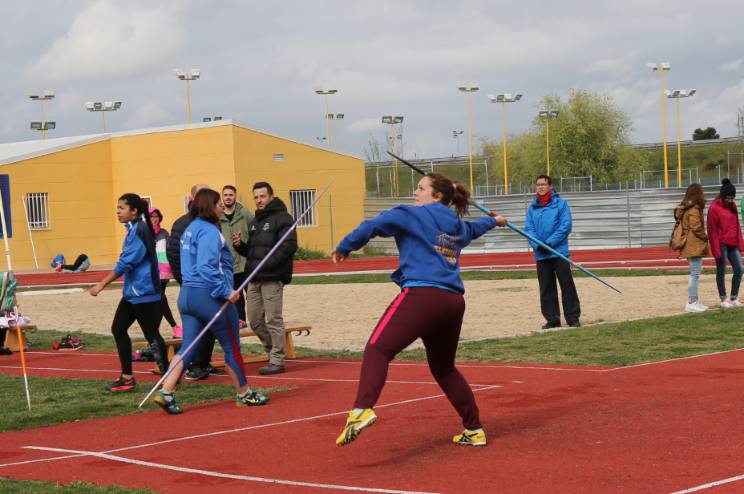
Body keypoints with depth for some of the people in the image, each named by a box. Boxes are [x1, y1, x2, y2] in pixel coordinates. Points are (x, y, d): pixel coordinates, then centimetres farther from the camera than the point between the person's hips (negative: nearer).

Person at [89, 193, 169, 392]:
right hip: (133, 292, 10)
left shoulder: (139, 231, -17)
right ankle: (127, 377, 15)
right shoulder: (133, 230, 13)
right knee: (118, 329, 10)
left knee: (151, 334, -3)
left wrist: (101, 285, -19)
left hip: (143, 292, -10)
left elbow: (126, 263, -21)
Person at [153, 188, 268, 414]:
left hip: (187, 294, 9)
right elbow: (207, 268, -24)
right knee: (232, 347, 7)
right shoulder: (209, 231, -15)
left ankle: (166, 393, -8)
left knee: (188, 347, 5)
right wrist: (226, 291, -22)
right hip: (209, 296, -9)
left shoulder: (190, 229, 14)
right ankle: (244, 394, 19)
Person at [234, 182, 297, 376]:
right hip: (254, 279, 8)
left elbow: (289, 246, -15)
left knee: (273, 319, -5)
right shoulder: (254, 221, 21)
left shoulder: (282, 218, -5)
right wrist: (240, 245, 3)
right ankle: (274, 350, 25)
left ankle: (277, 360, 1)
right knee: (255, 320, 9)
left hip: (272, 278, -8)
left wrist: (267, 263, -20)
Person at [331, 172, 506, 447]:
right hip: (453, 301, 8)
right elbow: (473, 229, 49)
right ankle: (474, 431, 26)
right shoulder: (458, 226, 25)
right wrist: (493, 221, 72)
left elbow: (374, 226, -7)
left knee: (378, 350, -18)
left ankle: (362, 410, -43)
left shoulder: (413, 215, 5)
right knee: (444, 368, 24)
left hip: (422, 294, -7)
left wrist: (343, 248, 5)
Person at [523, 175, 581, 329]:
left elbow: (565, 226, -9)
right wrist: (537, 245, -13)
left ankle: (573, 318, 5)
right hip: (540, 255, 4)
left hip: (559, 252, -4)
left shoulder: (560, 204, -2)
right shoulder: (532, 207, 9)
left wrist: (550, 242, -16)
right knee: (546, 288, 7)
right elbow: (528, 229, 4)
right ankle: (552, 319, 15)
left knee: (567, 285, -2)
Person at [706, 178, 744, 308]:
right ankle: (724, 300, 10)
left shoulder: (732, 206, 10)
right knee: (721, 272, 2)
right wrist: (716, 249, -14)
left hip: (733, 244, 7)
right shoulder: (714, 208, -11)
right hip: (722, 244, -7)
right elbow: (712, 231, -12)